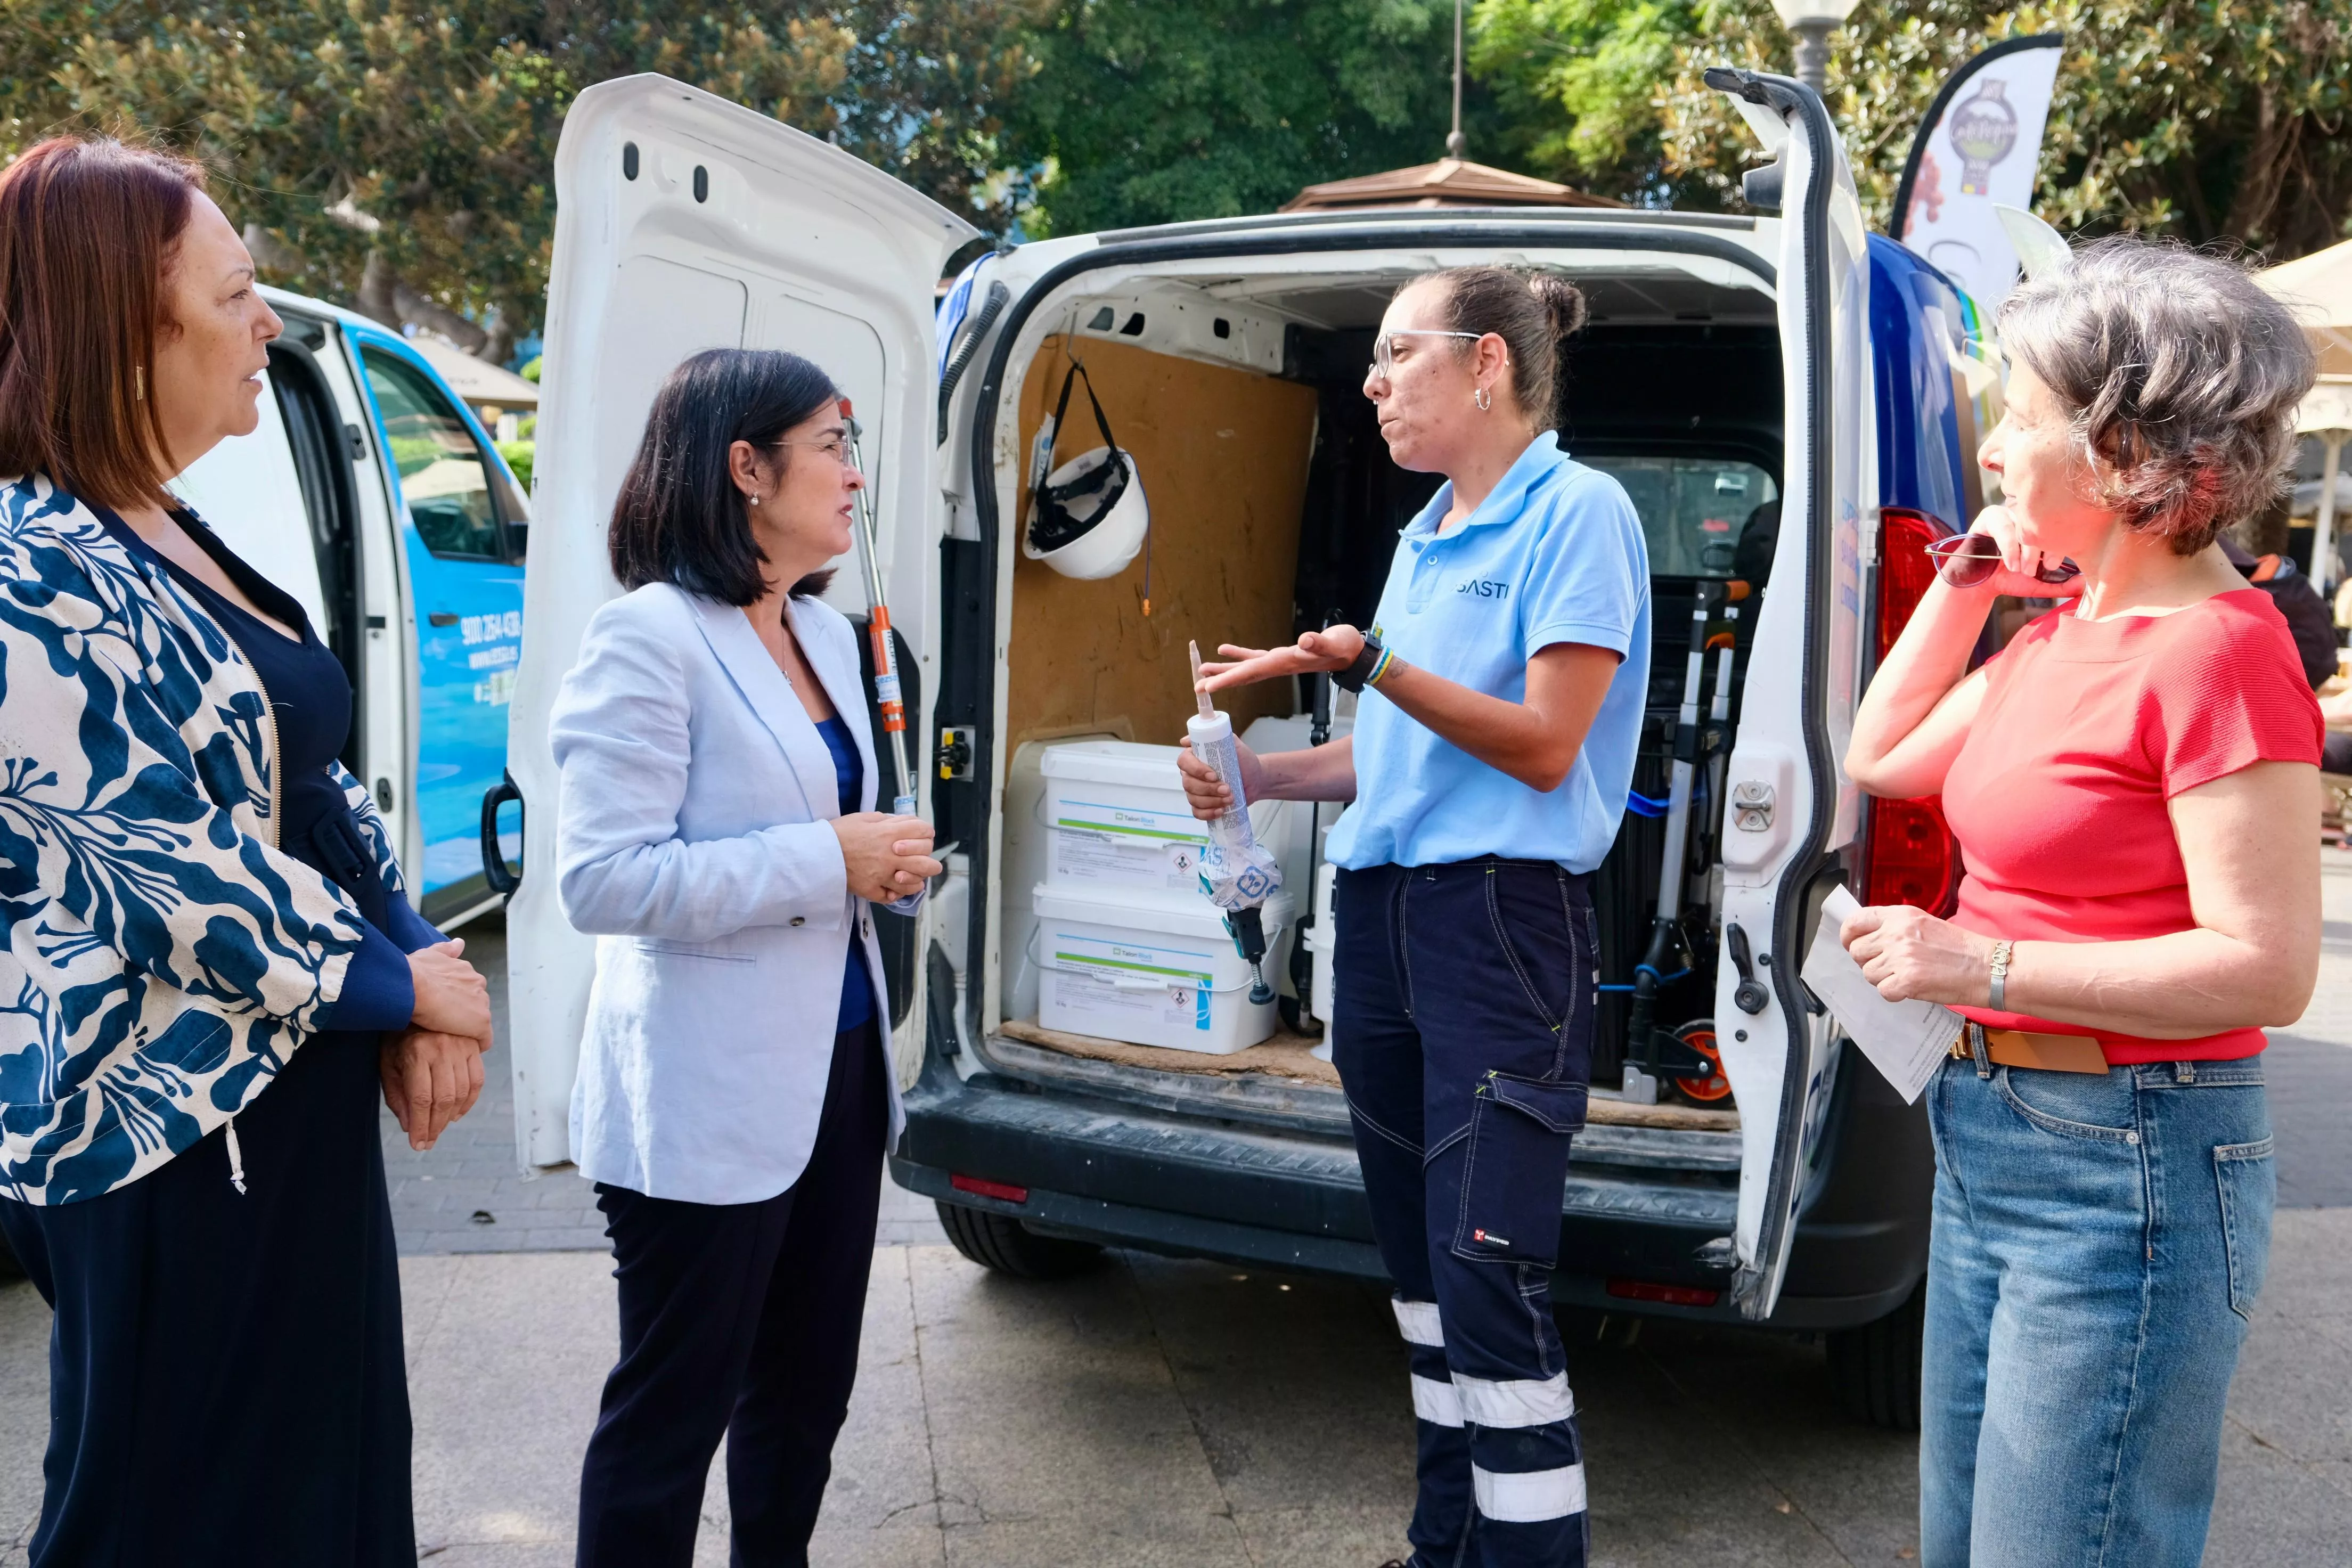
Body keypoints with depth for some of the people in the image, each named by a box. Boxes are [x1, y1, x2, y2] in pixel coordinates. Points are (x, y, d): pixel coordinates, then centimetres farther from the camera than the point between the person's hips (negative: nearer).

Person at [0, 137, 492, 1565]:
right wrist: (397, 982, -12)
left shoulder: (178, 545, 10)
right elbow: (151, 871, -23)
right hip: (172, 1146, -9)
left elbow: (321, 786, 10)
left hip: (300, 1101, 9)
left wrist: (422, 971, -4)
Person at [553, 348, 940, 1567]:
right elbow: (602, 878, -23)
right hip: (705, 1099, -8)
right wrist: (827, 861, -22)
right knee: (674, 1409, 7)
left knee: (808, 1385, 21)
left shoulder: (826, 633, 10)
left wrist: (889, 867, 2)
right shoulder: (649, 634, -16)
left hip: (837, 1064, 8)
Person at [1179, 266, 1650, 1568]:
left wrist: (1371, 664, -19)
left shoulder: (1578, 511, -7)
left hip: (1502, 920, -8)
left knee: (1486, 1282, -10)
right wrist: (1260, 777, 9)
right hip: (1378, 910, 8)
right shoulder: (1424, 537, 17)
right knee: (1418, 1264, 15)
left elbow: (1543, 748, -14)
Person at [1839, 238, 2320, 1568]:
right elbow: (1883, 761, 18)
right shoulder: (2065, 626, 8)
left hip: (2127, 1172, -9)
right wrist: (1964, 584, 9)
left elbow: (2268, 969, -23)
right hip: (1994, 1136, 9)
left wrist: (1980, 966, -22)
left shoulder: (2215, 648, -19)